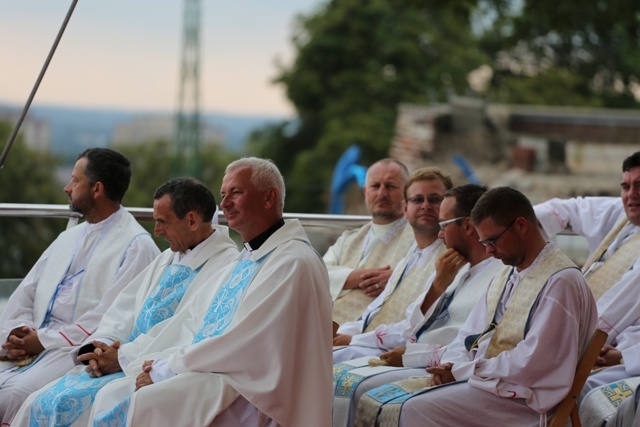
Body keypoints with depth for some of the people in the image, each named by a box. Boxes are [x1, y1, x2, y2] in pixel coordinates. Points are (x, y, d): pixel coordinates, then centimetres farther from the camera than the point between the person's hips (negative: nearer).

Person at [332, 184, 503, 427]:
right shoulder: (456, 269, 17)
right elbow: (411, 331, 14)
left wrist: (410, 354, -12)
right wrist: (438, 284, 0)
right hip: (408, 360, 9)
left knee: (352, 386, -23)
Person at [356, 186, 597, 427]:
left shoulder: (560, 281, -13)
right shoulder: (507, 275, 17)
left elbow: (529, 363, -20)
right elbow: (470, 333, 19)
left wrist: (461, 372, -14)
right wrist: (450, 366, -2)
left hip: (518, 397, -9)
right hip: (476, 378, 9)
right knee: (370, 402, -5)